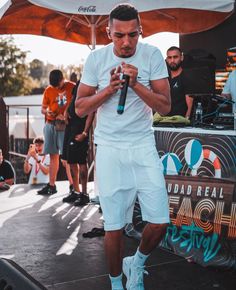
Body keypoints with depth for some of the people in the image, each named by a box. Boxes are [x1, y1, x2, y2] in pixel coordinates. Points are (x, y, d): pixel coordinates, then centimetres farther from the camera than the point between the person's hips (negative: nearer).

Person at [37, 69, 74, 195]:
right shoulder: (48, 90, 9)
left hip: (65, 125, -4)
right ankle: (51, 185, 15)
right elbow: (43, 109, 14)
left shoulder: (72, 87, -3)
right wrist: (47, 112, -9)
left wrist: (68, 113, -21)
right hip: (51, 125, 4)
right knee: (53, 156, 8)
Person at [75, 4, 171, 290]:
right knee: (114, 227, 2)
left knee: (159, 223, -2)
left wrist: (135, 84, -21)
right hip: (109, 149, -1)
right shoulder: (96, 58, -4)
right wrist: (109, 89, -17)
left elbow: (165, 106, -7)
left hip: (144, 147, 1)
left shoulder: (152, 55, -5)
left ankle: (136, 264, 29)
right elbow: (80, 108, -1)